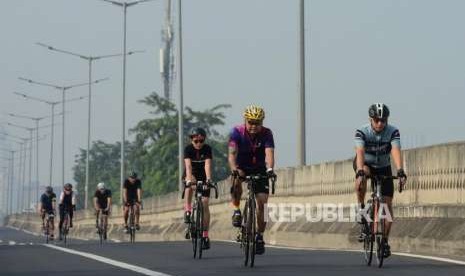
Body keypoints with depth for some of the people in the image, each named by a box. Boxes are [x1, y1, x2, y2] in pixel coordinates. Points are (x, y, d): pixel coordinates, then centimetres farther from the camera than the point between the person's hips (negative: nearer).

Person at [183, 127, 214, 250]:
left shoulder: (207, 149, -20)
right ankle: (187, 210, -25)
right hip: (191, 175, 0)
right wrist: (189, 179, -51)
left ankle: (205, 235, -4)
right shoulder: (188, 149, -21)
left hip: (203, 177, 0)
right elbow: (188, 165, -35)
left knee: (205, 204, -8)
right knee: (190, 184, -38)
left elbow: (207, 164, -32)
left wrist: (208, 178, -49)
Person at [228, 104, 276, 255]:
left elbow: (269, 153, -33)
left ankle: (260, 236, 5)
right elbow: (232, 154, -32)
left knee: (262, 203, -9)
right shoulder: (237, 132, -20)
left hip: (259, 170, 1)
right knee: (236, 181, -36)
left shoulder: (266, 134, -19)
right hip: (242, 167, -1)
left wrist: (270, 169, -53)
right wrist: (234, 169, -51)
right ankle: (237, 211, -15)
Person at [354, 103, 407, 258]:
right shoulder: (362, 132, -27)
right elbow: (360, 153, -40)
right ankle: (361, 208, -22)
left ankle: (385, 240, 7)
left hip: (383, 168, 2)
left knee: (388, 204, -6)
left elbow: (396, 151, -36)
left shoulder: (393, 132, -23)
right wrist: (360, 172, -56)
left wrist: (400, 172, -51)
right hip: (366, 165, -2)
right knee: (361, 175, -39)